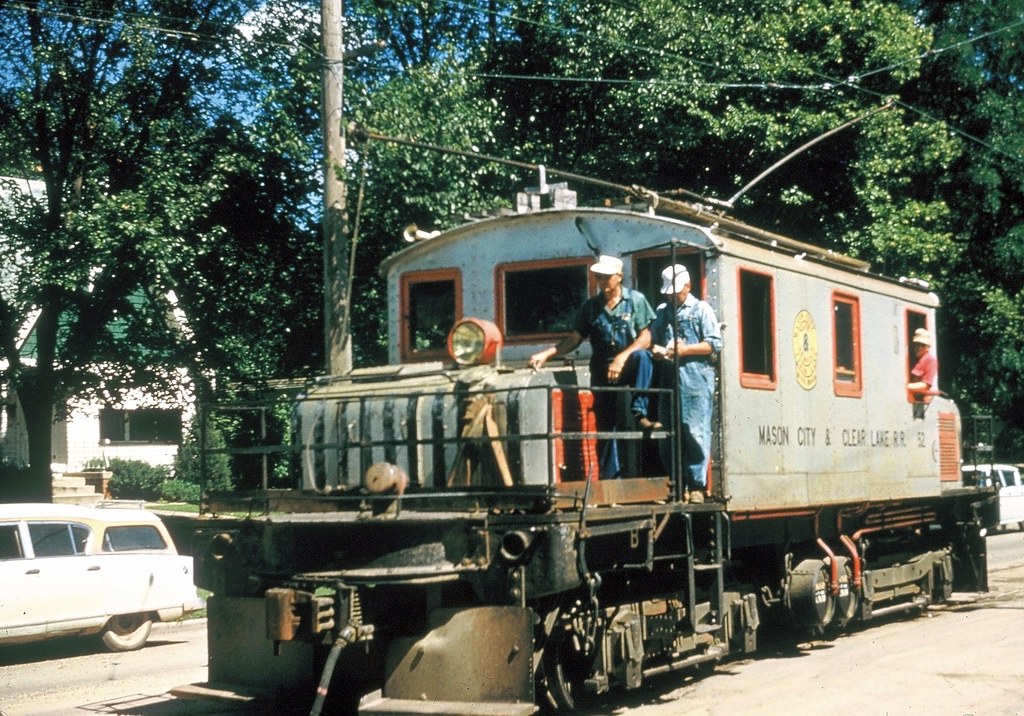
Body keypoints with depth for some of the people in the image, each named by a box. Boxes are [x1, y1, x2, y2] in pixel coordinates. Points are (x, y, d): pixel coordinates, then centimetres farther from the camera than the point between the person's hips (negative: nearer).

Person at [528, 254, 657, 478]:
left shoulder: (636, 300, 0)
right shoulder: (590, 306, 8)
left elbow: (645, 338, -7)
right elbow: (574, 339, 9)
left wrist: (622, 358, -20)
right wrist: (546, 354, -4)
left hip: (629, 365, -3)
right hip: (602, 371, 3)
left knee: (642, 357, -36)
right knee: (605, 425, 0)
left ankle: (639, 414, -34)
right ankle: (610, 476, 8)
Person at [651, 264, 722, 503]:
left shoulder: (701, 309, 6)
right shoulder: (662, 312, 20)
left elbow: (715, 344, -1)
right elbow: (652, 339, 21)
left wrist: (685, 350, -9)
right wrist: (656, 350, -1)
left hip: (696, 378, -5)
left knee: (696, 432, -9)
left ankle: (697, 485, -6)